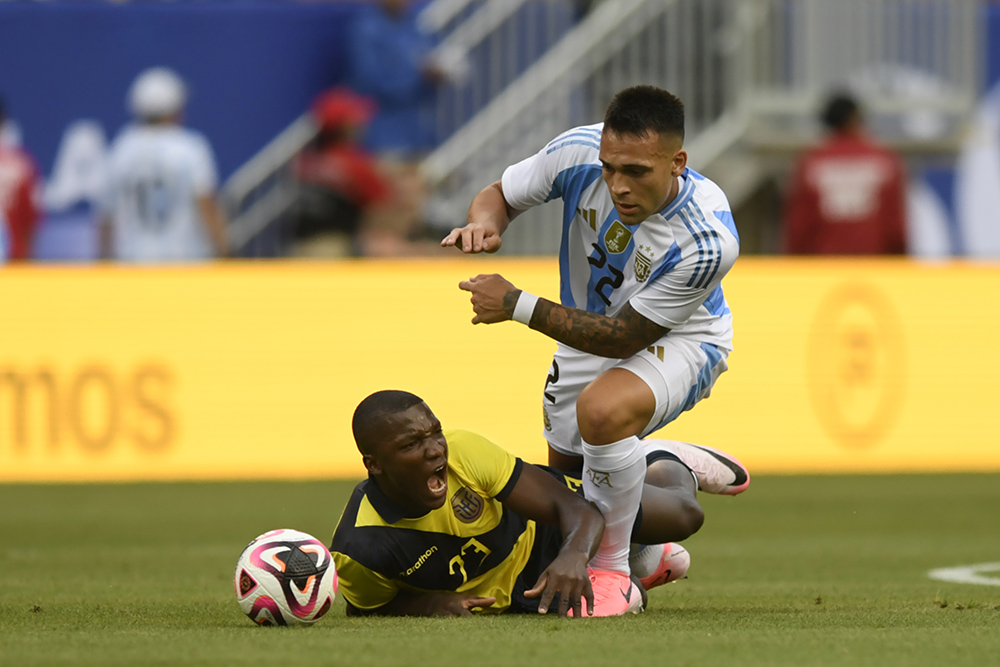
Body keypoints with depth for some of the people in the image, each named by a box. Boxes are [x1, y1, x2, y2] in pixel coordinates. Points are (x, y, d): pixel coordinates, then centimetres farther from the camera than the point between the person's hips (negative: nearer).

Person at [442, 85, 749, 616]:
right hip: (588, 329, 6)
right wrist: (483, 222, -31)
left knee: (602, 409, -37)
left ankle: (611, 569, -16)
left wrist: (516, 305, -34)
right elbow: (500, 194, -6)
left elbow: (623, 336, -30)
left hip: (676, 339, -6)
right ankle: (686, 466, 49)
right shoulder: (578, 152, -27)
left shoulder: (708, 242, -38)